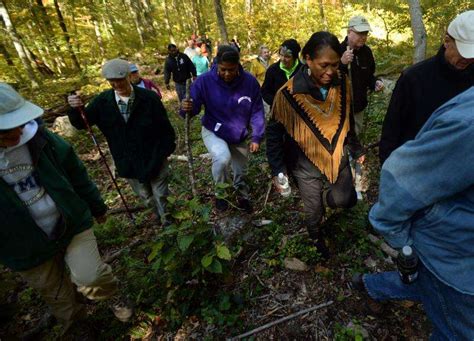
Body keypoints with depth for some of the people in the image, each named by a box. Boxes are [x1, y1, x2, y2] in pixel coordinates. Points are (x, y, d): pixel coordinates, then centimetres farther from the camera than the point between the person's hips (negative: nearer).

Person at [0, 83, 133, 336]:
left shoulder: (39, 137, -13)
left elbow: (76, 174, -1)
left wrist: (96, 206, 9)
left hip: (72, 224, 0)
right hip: (26, 248, 1)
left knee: (90, 276, -10)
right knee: (55, 293, 20)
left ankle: (113, 295, 26)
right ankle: (72, 322, 52)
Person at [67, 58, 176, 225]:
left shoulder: (149, 97, -18)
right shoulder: (103, 101, -7)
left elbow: (165, 128, -12)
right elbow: (82, 123, 0)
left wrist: (162, 154, -11)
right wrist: (75, 109, -21)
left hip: (153, 159, -3)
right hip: (127, 163, 4)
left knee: (160, 195, 15)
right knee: (145, 196, 24)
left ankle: (165, 219, 44)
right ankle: (160, 213, 52)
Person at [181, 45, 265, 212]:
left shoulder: (250, 82, -17)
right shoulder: (204, 81, -22)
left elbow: (257, 111, -9)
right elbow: (194, 106, -17)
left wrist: (256, 137, -12)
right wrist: (187, 108, -41)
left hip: (239, 136, 3)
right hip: (213, 132, -2)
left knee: (241, 172, 16)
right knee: (223, 158, -33)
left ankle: (242, 197, 49)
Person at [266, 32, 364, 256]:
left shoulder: (342, 84, -10)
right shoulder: (289, 93, -24)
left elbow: (346, 119, 7)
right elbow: (274, 133, -14)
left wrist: (356, 149, 12)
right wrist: (277, 170, -16)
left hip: (337, 157, 4)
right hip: (306, 165, -3)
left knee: (347, 200, 10)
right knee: (314, 211, 13)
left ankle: (322, 197, 43)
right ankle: (316, 239, 46)